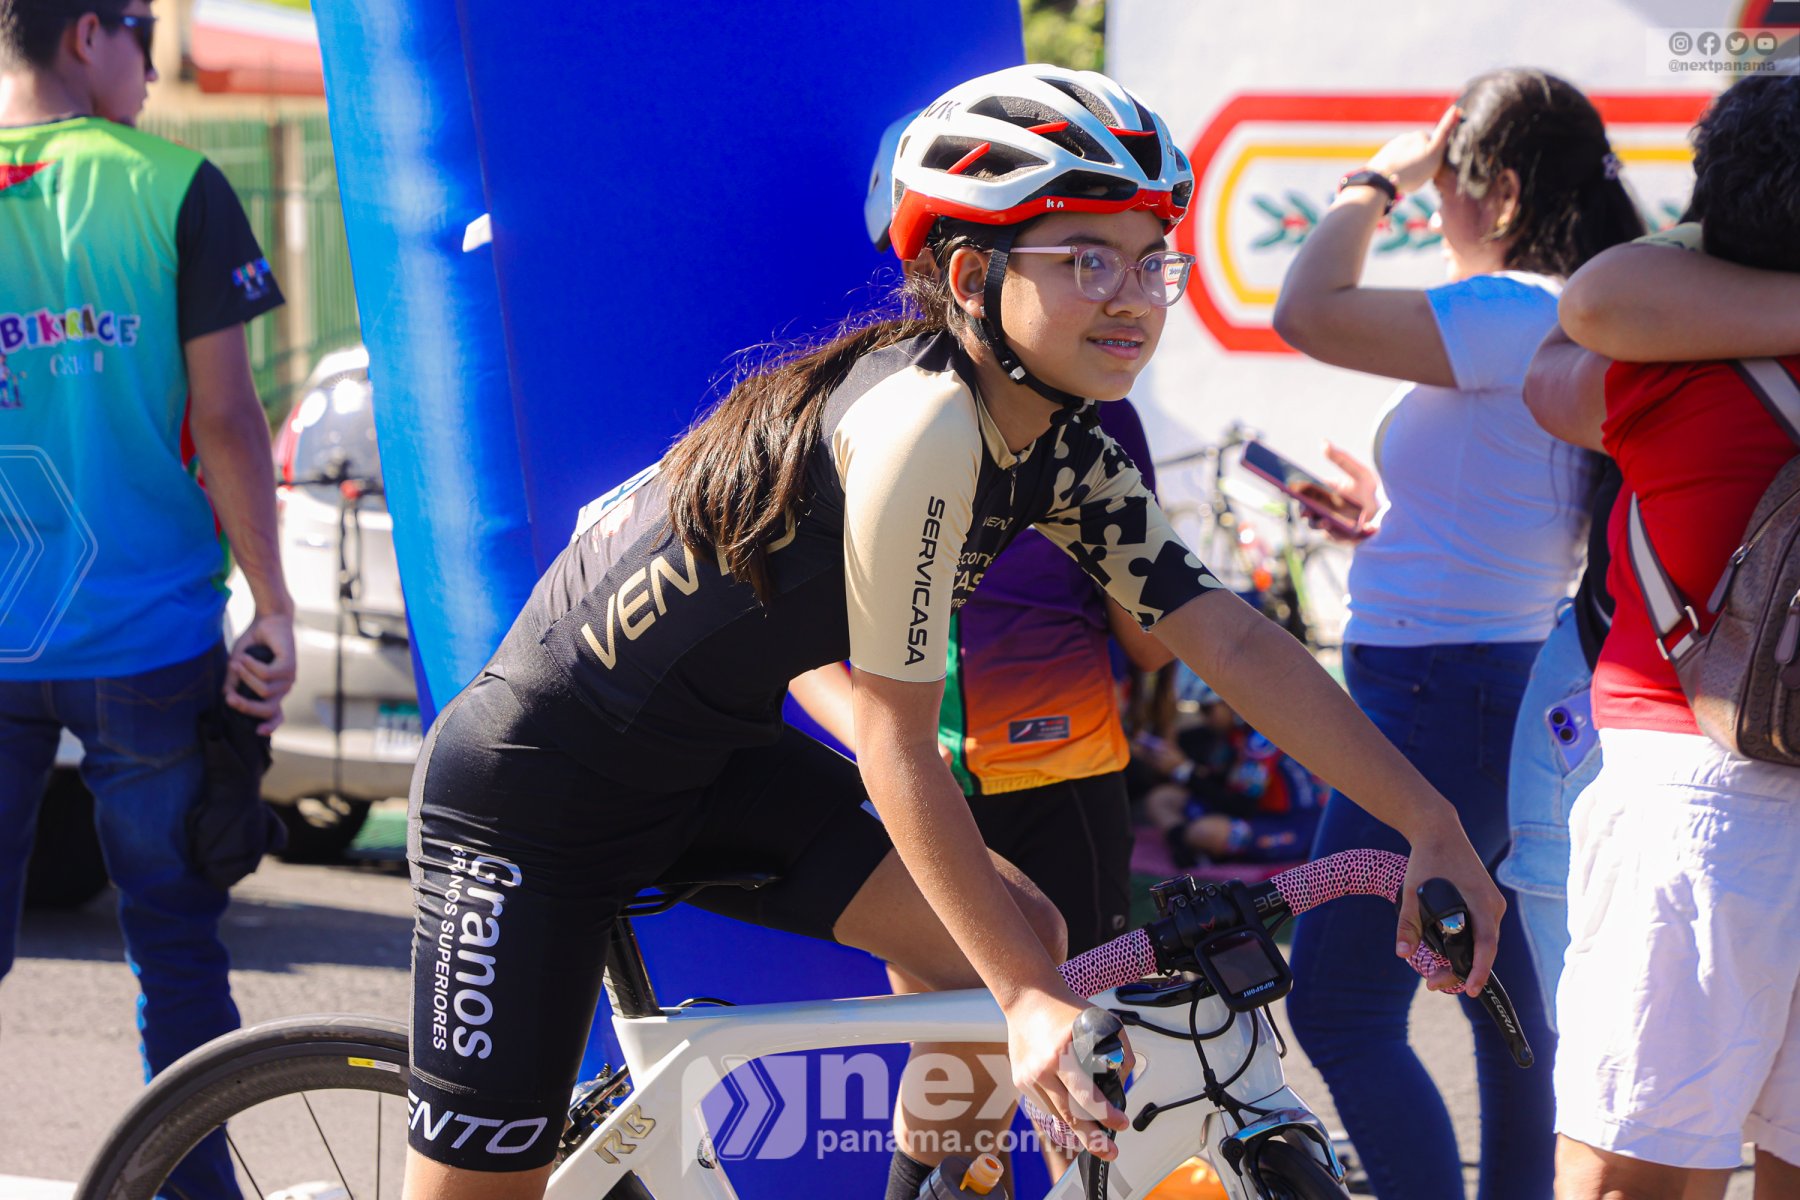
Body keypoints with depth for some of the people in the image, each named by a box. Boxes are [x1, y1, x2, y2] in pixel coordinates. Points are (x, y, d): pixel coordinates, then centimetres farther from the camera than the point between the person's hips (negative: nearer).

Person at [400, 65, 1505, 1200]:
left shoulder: (1062, 449, -4)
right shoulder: (922, 425, -30)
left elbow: (1233, 638, -2)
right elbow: (896, 745, -27)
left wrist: (1436, 826, -7)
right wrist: (1028, 998, -26)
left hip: (715, 763, 8)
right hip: (542, 783, -8)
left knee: (1022, 935, -5)